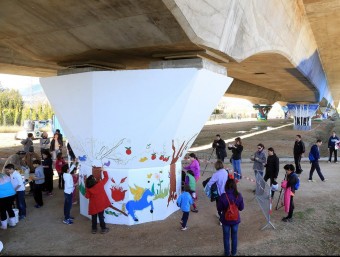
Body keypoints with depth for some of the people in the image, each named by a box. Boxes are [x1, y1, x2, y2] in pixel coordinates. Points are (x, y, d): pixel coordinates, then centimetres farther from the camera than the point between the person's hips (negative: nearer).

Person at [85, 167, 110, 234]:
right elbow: (106, 177, -3)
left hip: (93, 205, 1)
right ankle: (103, 229, 16)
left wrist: (85, 194, 18)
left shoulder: (88, 188, -12)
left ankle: (94, 229, 23)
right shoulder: (100, 184, -15)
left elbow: (87, 196, -4)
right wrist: (103, 171, 6)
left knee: (94, 217, 15)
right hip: (100, 204, -1)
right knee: (101, 217, 8)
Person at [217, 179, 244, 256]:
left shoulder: (223, 196, -25)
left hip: (226, 220, -2)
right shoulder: (239, 195, -18)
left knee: (226, 237, 18)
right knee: (234, 236, 23)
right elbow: (241, 208, -5)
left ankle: (227, 253, 34)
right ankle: (234, 252, 39)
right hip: (235, 220, 2)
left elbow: (219, 209, -14)